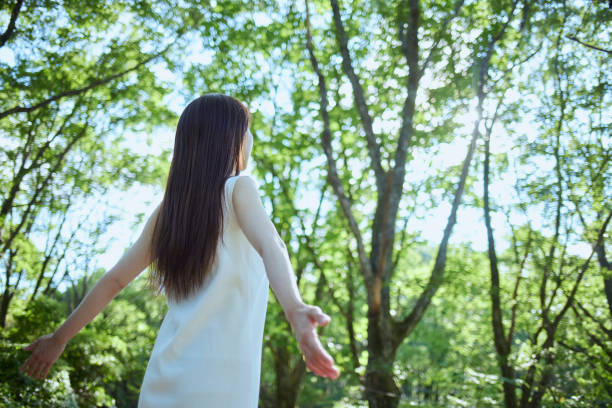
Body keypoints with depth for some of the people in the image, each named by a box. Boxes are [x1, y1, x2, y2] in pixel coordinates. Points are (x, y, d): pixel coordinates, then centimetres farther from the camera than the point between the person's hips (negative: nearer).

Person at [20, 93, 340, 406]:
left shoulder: (168, 209, 13)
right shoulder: (238, 187, -1)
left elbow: (114, 279, 16)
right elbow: (268, 244, -21)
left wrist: (59, 338, 27)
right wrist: (295, 310, -39)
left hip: (165, 375, 6)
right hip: (216, 377, -6)